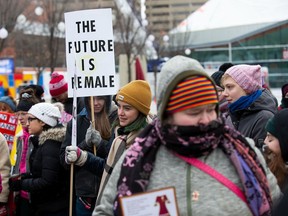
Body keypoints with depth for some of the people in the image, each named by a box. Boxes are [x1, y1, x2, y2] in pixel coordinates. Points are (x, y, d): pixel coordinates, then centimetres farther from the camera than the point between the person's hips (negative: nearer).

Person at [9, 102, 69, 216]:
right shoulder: (42, 142, 10)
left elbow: (47, 182, -23)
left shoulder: (51, 146, -18)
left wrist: (20, 184, -15)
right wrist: (24, 176, 1)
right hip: (44, 207, 9)